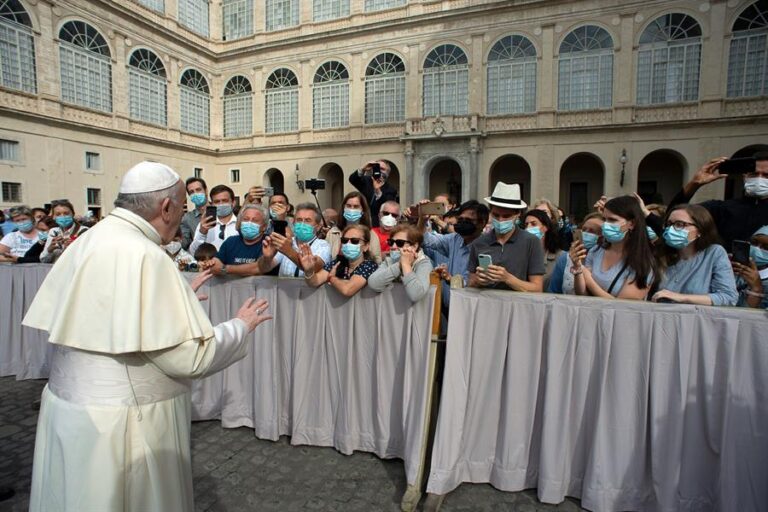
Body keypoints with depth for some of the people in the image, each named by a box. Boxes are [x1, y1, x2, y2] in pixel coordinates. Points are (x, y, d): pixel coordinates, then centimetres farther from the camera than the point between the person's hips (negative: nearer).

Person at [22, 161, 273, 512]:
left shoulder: (88, 242, 2)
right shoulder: (144, 256, -25)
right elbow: (188, 358, -24)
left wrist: (178, 298, 15)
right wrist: (241, 326, -9)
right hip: (122, 425, -9)